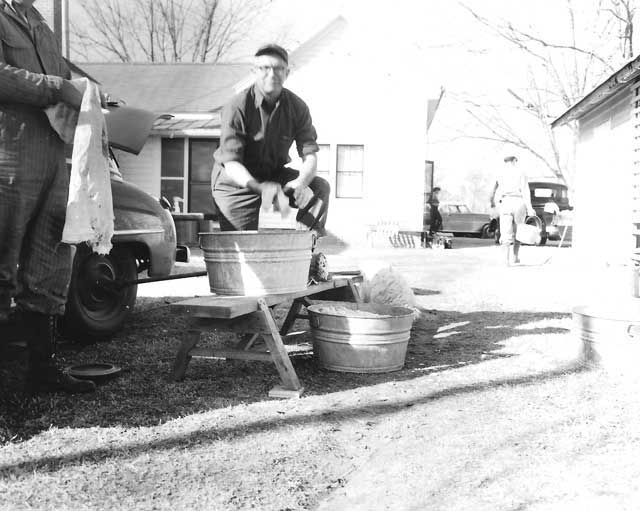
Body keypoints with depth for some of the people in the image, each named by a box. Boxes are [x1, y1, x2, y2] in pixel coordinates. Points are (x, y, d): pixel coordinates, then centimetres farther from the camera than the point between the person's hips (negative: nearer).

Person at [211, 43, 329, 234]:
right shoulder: (237, 107, -20)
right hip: (236, 179, -3)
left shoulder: (297, 107, -9)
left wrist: (301, 183, -36)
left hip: (275, 174, 4)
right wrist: (259, 187, -44)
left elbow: (309, 155, -12)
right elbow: (231, 162, -25)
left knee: (320, 187, -17)